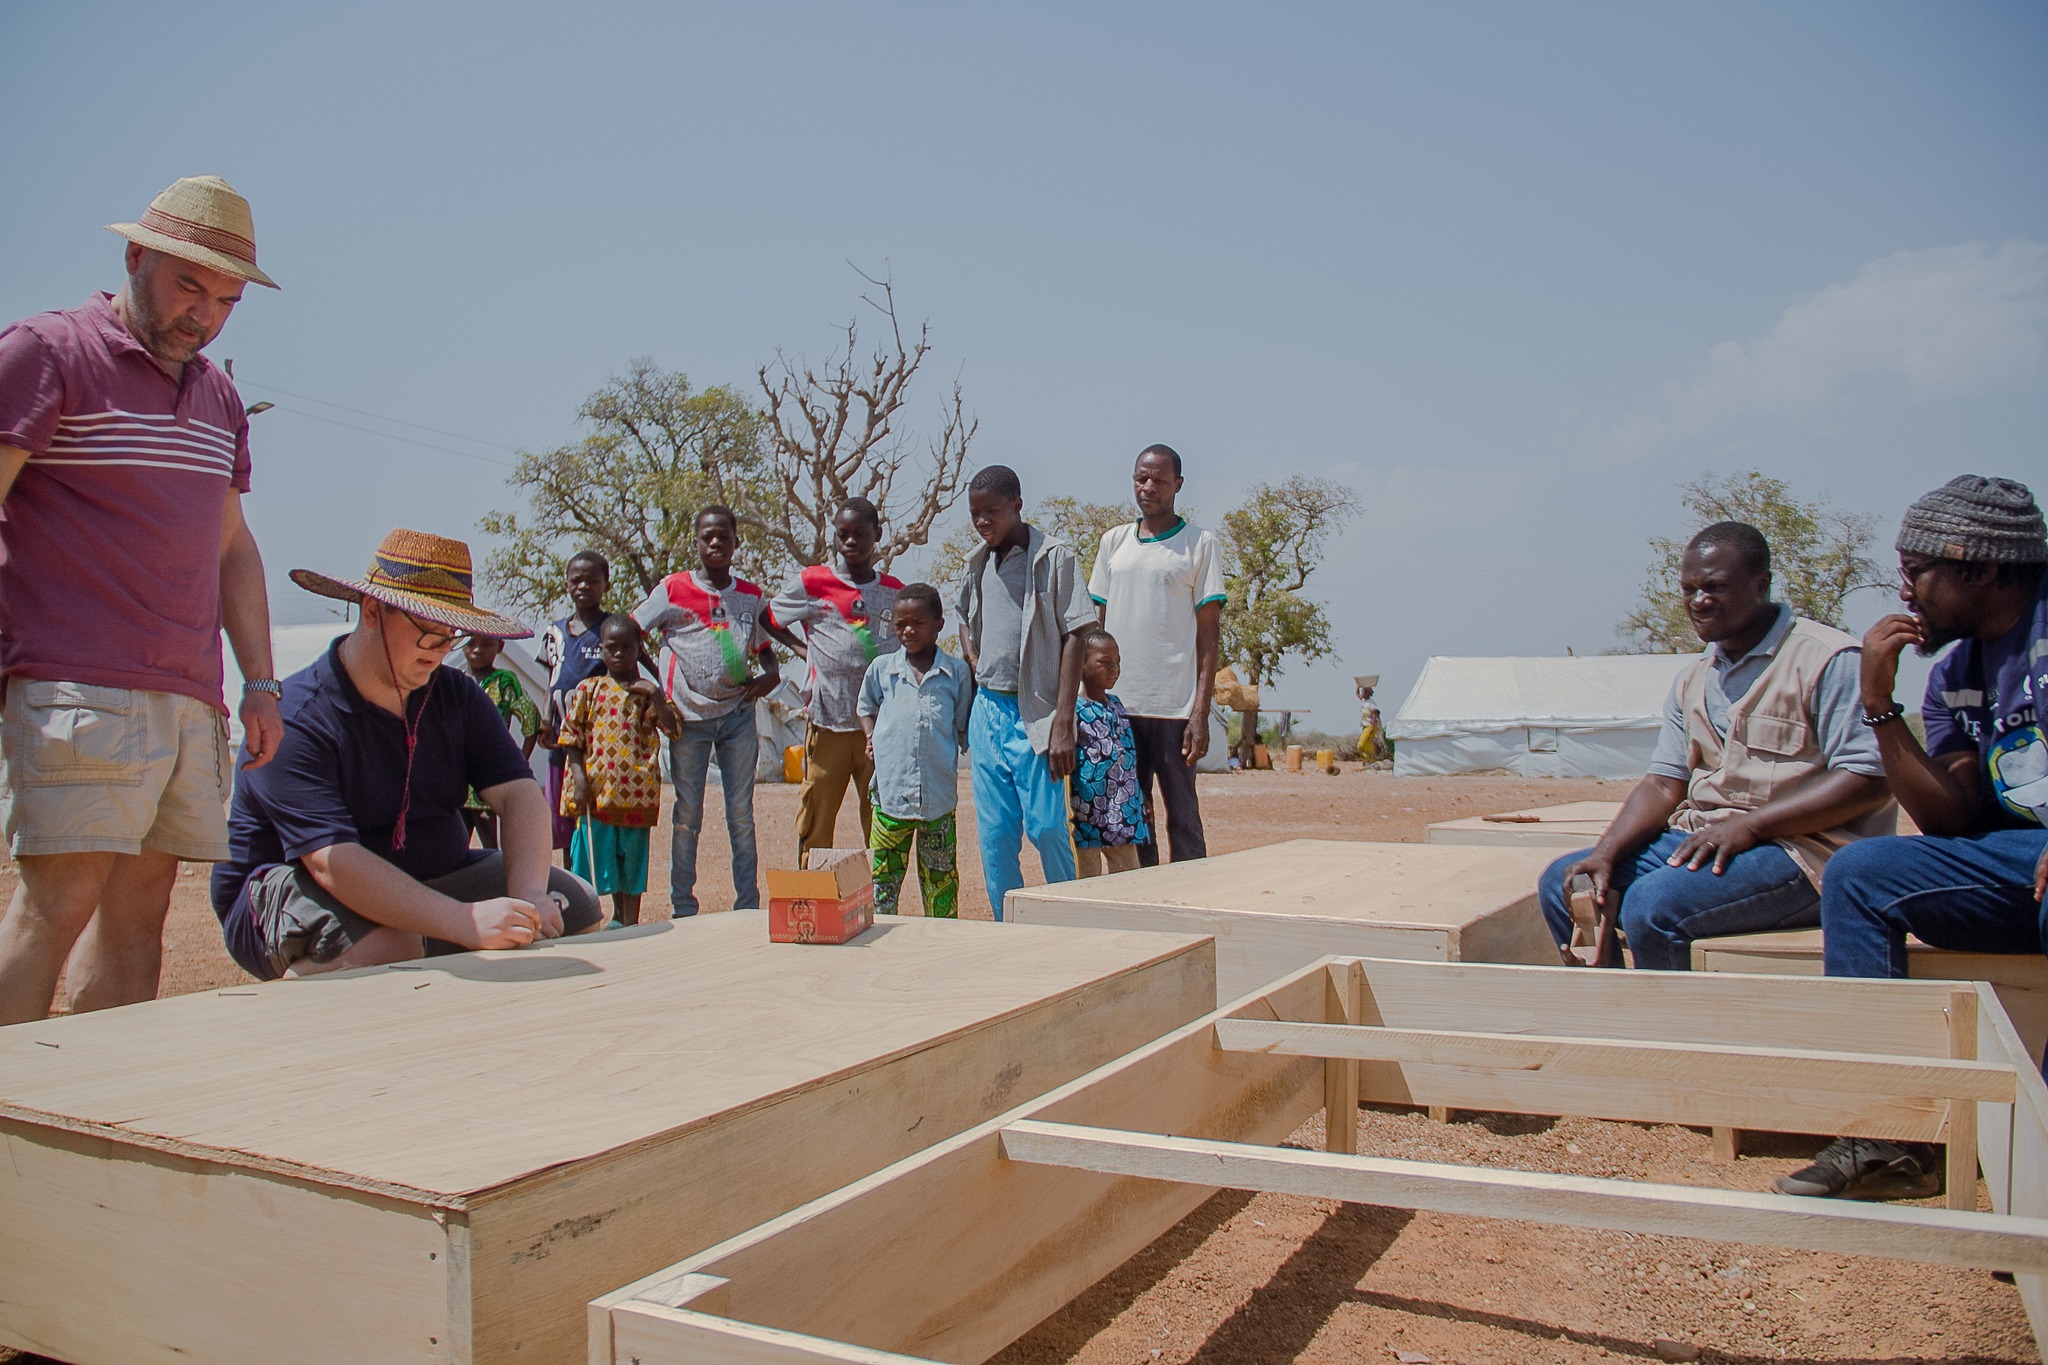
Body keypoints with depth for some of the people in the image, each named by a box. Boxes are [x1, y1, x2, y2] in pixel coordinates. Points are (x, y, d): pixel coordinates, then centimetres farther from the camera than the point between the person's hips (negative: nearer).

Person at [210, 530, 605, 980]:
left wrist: (528, 895, -29)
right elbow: (332, 861, -32)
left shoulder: (457, 696, 1)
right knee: (390, 944, -38)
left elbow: (517, 792, -9)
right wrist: (465, 921, -43)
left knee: (574, 905, -8)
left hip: (434, 881, 6)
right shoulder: (296, 718, -21)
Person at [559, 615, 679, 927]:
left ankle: (629, 925, 17)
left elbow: (672, 729, -3)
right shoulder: (588, 689, 5)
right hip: (595, 789, -1)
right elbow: (571, 737, 2)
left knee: (632, 859, 8)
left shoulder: (647, 692, 8)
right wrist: (579, 776, -8)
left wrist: (656, 697, -15)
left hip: (636, 792, 1)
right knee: (596, 855, 2)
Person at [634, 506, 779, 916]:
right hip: (689, 716, -2)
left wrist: (771, 674, -3)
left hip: (737, 713, 2)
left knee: (741, 816, 5)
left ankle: (748, 907, 12)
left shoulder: (751, 597, 8)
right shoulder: (673, 590, -2)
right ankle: (683, 910, 12)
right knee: (688, 816, 3)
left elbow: (764, 648, 20)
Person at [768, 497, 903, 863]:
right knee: (815, 827, 2)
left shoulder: (896, 592, 8)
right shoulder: (811, 583, 2)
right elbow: (768, 620, 15)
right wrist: (804, 650, 2)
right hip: (827, 725, -1)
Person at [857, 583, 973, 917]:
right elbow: (865, 708, 24)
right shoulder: (881, 668, 7)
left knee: (940, 876, 8)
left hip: (939, 793, -1)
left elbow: (964, 727, 11)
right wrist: (871, 737, 8)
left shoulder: (957, 672, 4)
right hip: (890, 787, 1)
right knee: (883, 872, 4)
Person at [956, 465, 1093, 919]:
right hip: (986, 711, 5)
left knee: (1047, 828, -5)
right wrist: (972, 660, 11)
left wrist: (1064, 723, -14)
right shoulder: (977, 562, 12)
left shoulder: (1055, 556, -6)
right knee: (994, 835, 6)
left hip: (1034, 715, -5)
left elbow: (1072, 638, -9)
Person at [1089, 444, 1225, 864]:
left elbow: (1208, 633, -3)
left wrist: (1200, 713, -10)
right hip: (1116, 704, 4)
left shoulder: (1201, 544, 1)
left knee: (1183, 822, 1)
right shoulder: (1113, 541, 13)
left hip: (1174, 706, -4)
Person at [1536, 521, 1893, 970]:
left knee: (1653, 904, -30)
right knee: (1562, 883, -4)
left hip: (1801, 847, -8)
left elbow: (1868, 779, -16)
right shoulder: (1692, 680, 16)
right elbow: (1664, 784, 10)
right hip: (1702, 839, 8)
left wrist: (1747, 825, -21)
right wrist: (1605, 853, -7)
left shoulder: (1827, 659, -8)